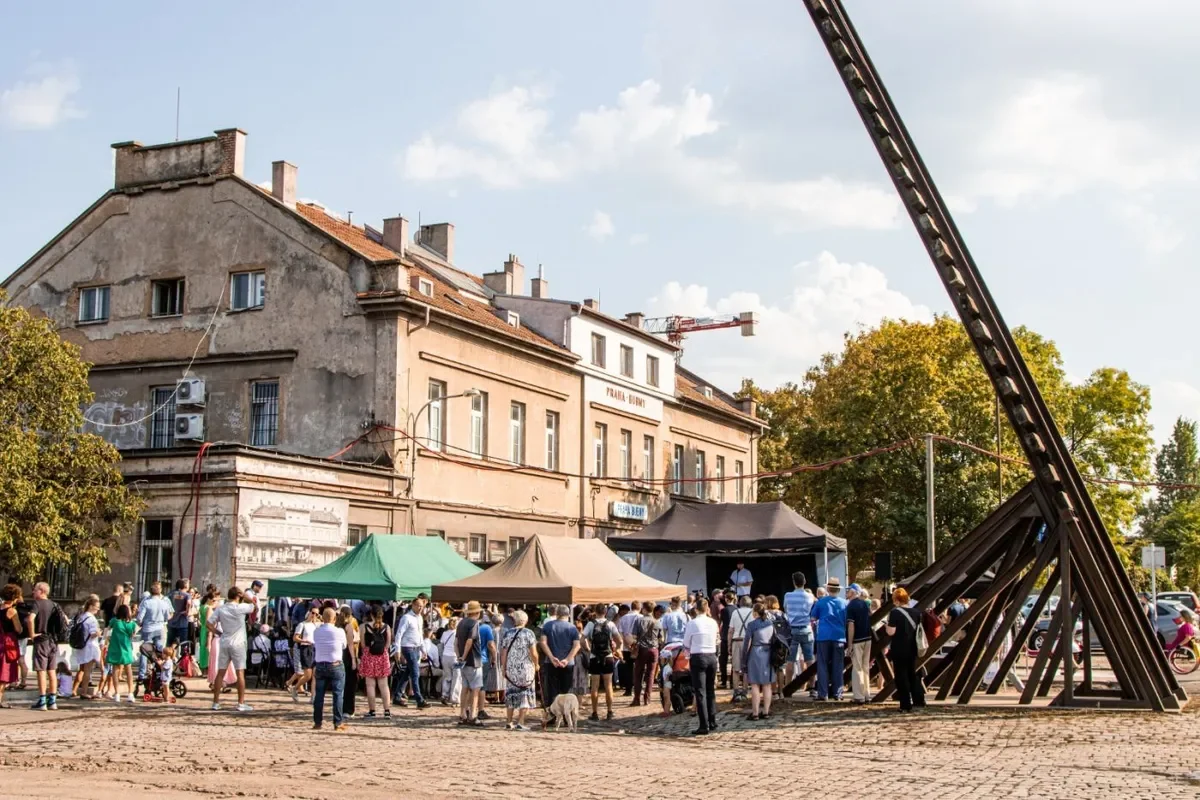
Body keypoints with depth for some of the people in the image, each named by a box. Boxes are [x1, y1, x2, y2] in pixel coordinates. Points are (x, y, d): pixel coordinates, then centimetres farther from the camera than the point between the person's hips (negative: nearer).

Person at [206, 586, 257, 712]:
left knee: (220, 673, 8)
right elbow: (253, 607, 6)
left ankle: (216, 703, 10)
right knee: (240, 673, -1)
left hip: (224, 643, 4)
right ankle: (241, 704, -2)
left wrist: (219, 632, 9)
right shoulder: (241, 608, -10)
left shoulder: (220, 609, 2)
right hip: (238, 644, -4)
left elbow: (209, 624, -2)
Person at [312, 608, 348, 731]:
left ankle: (317, 722, 10)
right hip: (336, 665, -3)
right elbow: (344, 646, 5)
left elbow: (315, 647, 5)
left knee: (319, 694, 7)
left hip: (320, 666, 3)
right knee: (337, 694, 1)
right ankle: (338, 723, 0)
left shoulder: (316, 632, -1)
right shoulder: (339, 632, -9)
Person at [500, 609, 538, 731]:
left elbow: (503, 653, 2)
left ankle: (509, 723, 16)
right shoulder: (528, 633, -6)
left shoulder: (506, 634, 2)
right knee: (525, 694, 4)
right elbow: (534, 653, -11)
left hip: (511, 669, 3)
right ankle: (520, 723, -3)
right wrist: (536, 665, 5)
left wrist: (503, 668, 10)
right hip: (526, 668, -3)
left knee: (511, 694, 13)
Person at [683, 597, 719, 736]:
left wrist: (689, 653, 17)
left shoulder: (693, 623, -10)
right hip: (712, 657, 5)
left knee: (700, 692, -3)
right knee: (711, 690, 17)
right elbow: (715, 640, 10)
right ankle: (712, 721, 24)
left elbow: (686, 644, -2)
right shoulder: (713, 623, 2)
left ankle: (704, 726, -7)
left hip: (698, 658, -5)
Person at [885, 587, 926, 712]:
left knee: (901, 676, 1)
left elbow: (891, 632, -18)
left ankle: (906, 705, 2)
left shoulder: (895, 613, -14)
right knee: (912, 674, 19)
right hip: (912, 649, 6)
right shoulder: (916, 612, 4)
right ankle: (919, 700, 20)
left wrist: (888, 623, -1)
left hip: (899, 650, -6)